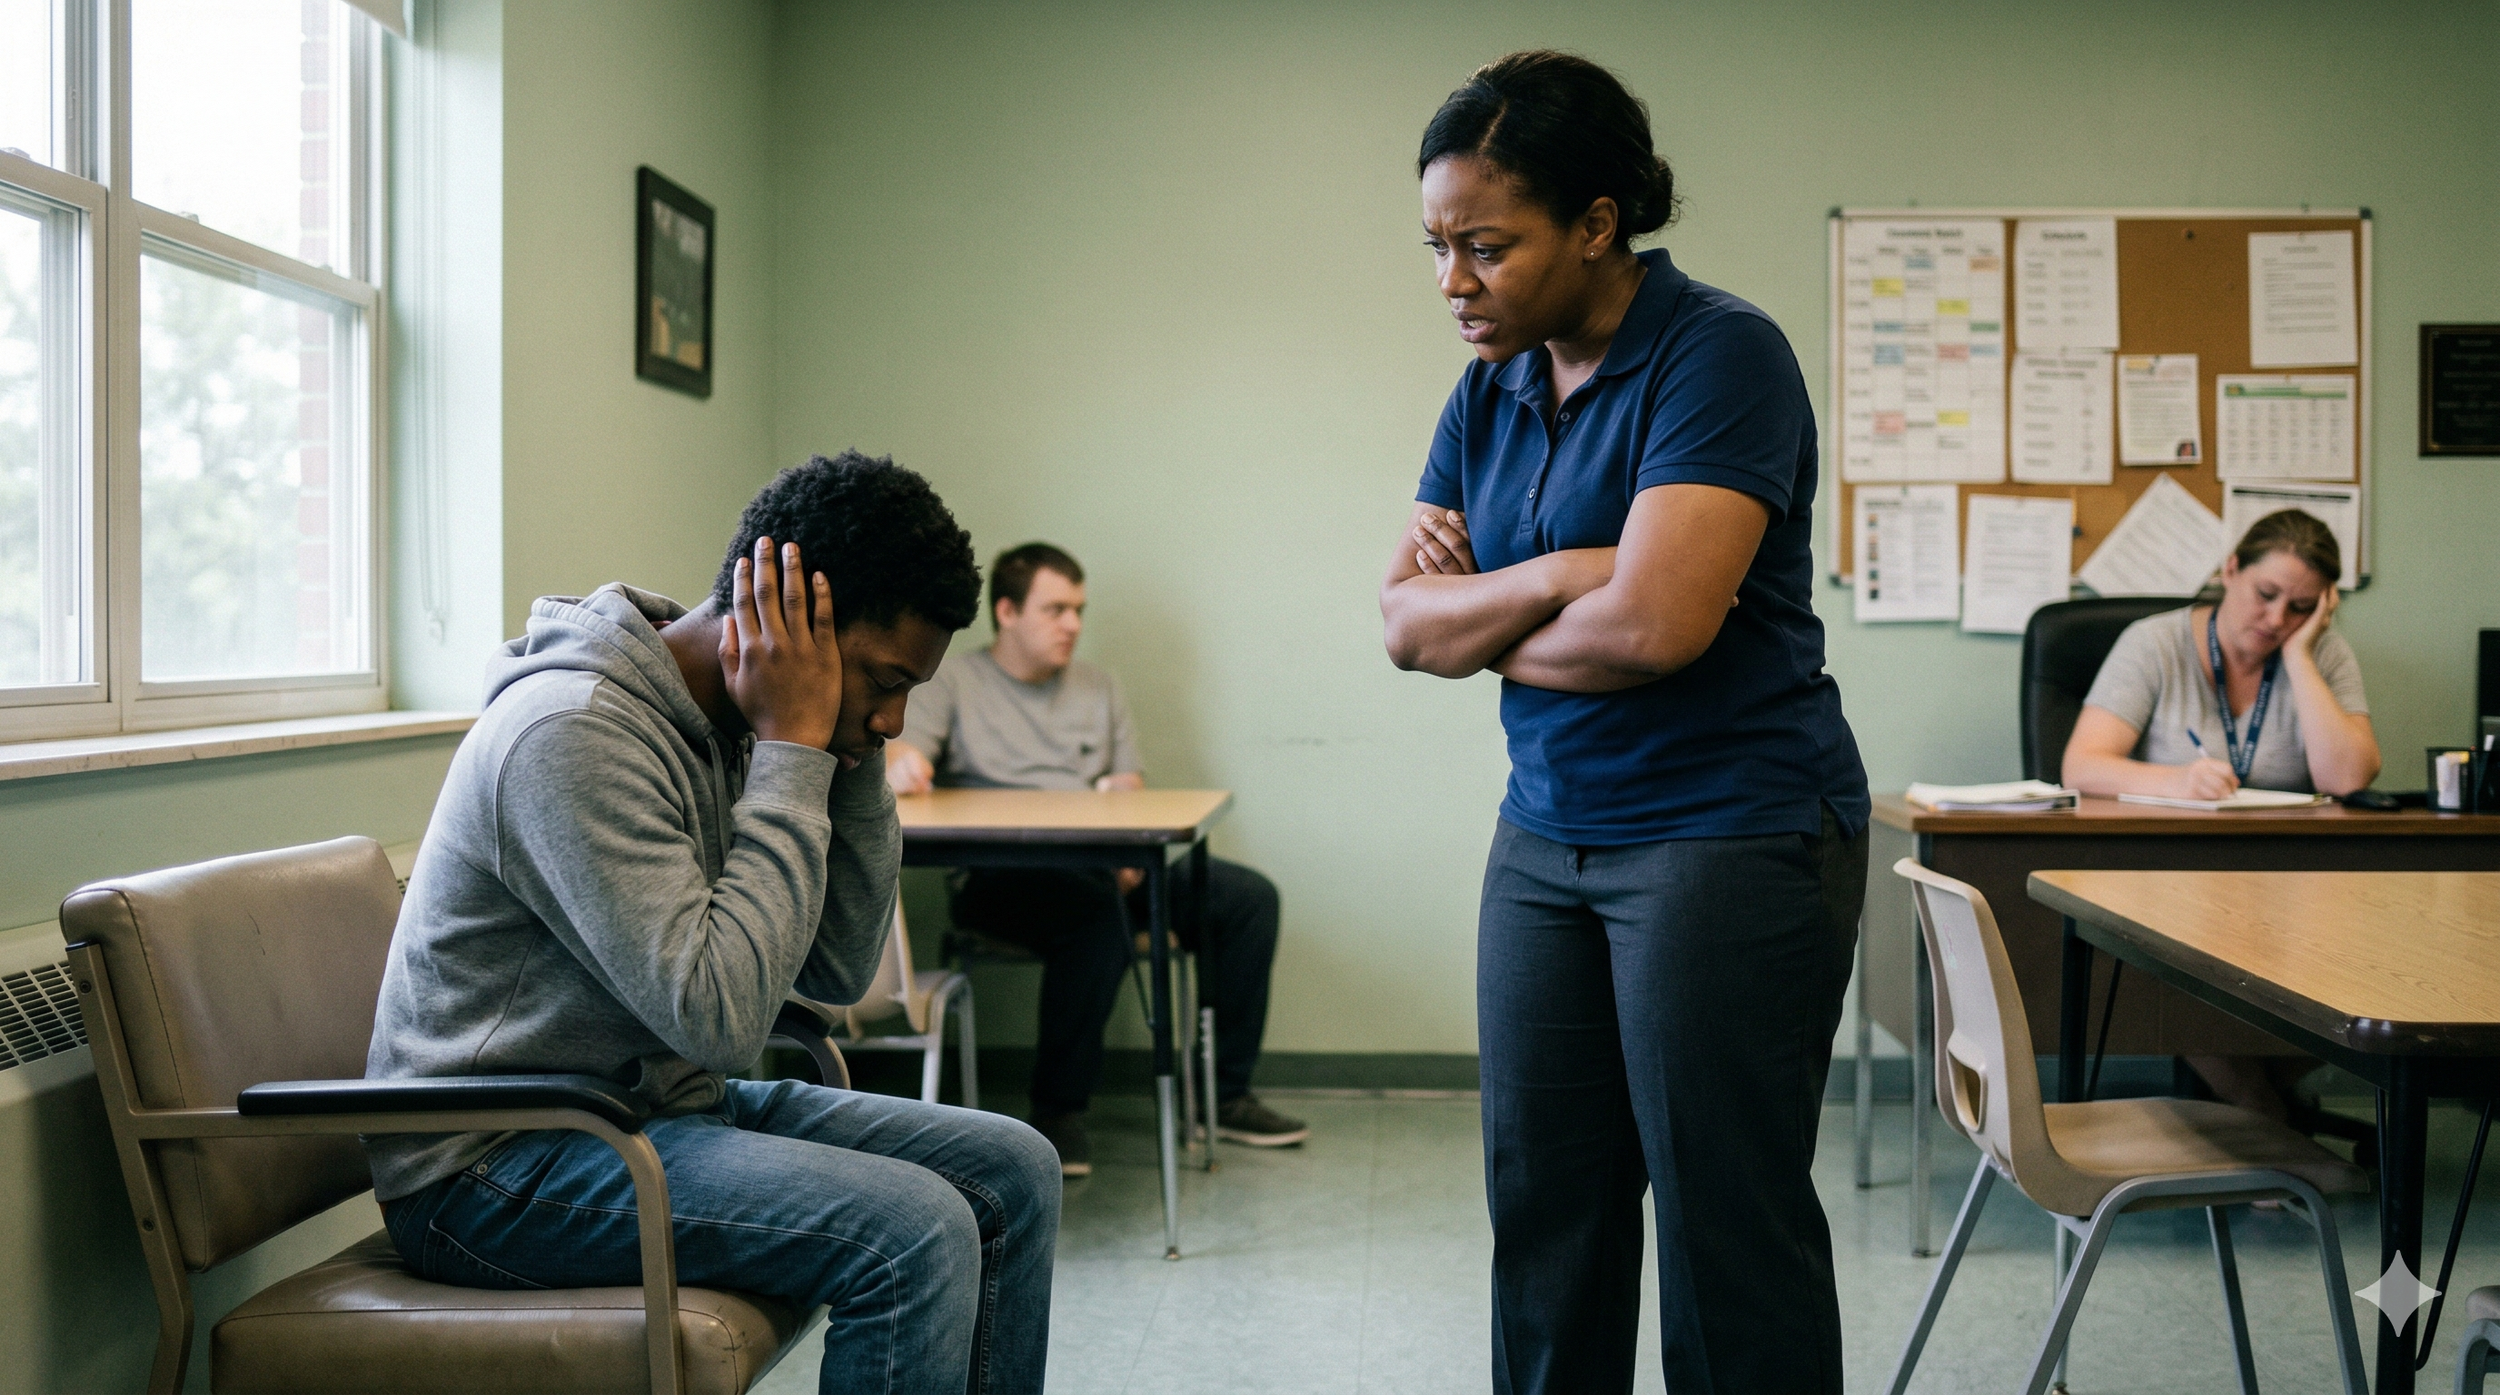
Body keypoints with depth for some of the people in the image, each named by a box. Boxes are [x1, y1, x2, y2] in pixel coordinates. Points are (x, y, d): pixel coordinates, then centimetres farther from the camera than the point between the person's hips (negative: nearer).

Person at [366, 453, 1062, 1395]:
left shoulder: (727, 724, 4)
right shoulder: (577, 731, -24)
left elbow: (841, 971, 5)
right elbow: (719, 1017, -30)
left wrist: (853, 755, -6)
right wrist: (794, 751, -24)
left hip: (653, 1105, 9)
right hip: (493, 1165, -9)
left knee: (1013, 1173, 1)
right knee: (913, 1229, -25)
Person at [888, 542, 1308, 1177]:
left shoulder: (1098, 688, 23)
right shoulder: (956, 681, 9)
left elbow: (1132, 786, 16)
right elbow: (901, 756, -6)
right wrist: (899, 765, -32)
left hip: (1105, 866, 6)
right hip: (1000, 878, -5)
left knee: (1249, 897, -11)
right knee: (1098, 908, -38)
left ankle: (1225, 1094, -1)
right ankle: (1059, 1112, -25)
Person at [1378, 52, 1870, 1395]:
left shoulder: (1718, 354, -13)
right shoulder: (1492, 391, 9)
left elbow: (1656, 622, -24)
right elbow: (1404, 621, 4)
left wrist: (1485, 628, -6)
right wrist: (1554, 579, -13)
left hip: (1732, 839, -7)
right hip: (1546, 836, 7)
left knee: (1725, 1223, 2)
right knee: (1543, 1208, 10)